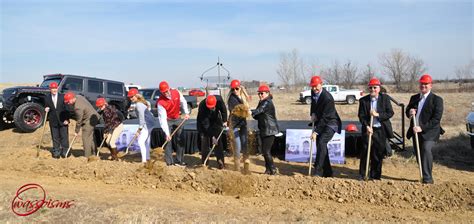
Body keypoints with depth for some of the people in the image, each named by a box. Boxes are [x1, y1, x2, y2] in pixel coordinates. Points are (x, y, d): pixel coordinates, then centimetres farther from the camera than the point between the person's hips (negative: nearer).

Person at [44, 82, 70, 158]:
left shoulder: (62, 97, -1)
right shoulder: (47, 98, 3)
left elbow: (66, 108, -1)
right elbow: (46, 108, 12)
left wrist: (67, 119, -7)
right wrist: (46, 109, -12)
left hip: (63, 121, -1)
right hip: (53, 121, 2)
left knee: (64, 137, 4)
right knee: (55, 138, 7)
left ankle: (64, 152, 14)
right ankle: (56, 152, 16)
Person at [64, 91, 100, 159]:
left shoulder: (78, 107, -28)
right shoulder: (78, 97, 0)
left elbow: (79, 120, -19)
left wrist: (76, 131, -6)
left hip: (89, 121, -10)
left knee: (86, 138, -5)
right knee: (91, 137, 18)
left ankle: (88, 156, -2)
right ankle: (94, 153, 28)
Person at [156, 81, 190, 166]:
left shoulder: (177, 93, -17)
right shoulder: (160, 102, -27)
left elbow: (183, 102, 4)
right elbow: (162, 119, -28)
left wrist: (186, 112, -9)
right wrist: (167, 133, -31)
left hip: (177, 119, 4)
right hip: (167, 121, -4)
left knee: (180, 140, 6)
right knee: (168, 141, -9)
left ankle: (179, 161, 17)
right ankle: (169, 162, 1)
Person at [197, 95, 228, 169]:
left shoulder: (219, 99, -28)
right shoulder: (202, 105, -35)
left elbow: (223, 109, -5)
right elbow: (205, 123, -33)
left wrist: (224, 121, -10)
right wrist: (212, 136, -33)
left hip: (216, 120, 2)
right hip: (205, 124, -2)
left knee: (218, 141, -3)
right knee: (204, 141, -5)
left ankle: (220, 161, 1)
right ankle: (204, 162, 5)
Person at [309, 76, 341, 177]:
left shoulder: (327, 98, -26)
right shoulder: (313, 92, 0)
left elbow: (325, 117, -26)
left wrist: (316, 132, -26)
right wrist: (312, 114, 1)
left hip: (330, 123, -8)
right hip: (320, 122, 9)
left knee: (321, 142, -25)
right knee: (320, 145, 6)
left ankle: (318, 171, -24)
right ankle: (327, 172, 16)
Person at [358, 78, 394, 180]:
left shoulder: (385, 98, 2)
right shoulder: (363, 100, 2)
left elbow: (390, 113, -3)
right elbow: (361, 116, -1)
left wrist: (378, 114, -17)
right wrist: (367, 126, -15)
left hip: (381, 130, 1)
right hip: (368, 129, -1)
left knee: (379, 153, 7)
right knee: (366, 152, -4)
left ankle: (375, 175, 21)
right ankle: (362, 175, 10)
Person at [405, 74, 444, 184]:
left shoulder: (437, 99, -5)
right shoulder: (414, 98, 12)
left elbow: (436, 118, -13)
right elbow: (407, 111, 17)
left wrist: (422, 128, -22)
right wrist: (409, 112, -9)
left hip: (429, 132, -6)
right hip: (416, 131, 6)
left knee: (426, 149, -25)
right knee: (419, 154, 10)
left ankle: (428, 178, -18)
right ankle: (425, 176, 28)